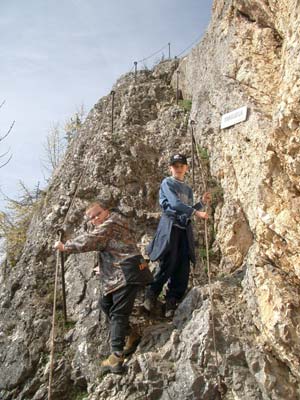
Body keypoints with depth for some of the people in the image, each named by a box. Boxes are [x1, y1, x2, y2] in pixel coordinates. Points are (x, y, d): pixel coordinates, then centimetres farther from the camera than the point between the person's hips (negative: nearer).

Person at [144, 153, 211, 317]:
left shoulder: (188, 189, 23)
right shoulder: (167, 183, 3)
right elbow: (175, 203, -12)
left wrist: (202, 202, 9)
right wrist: (196, 212, -18)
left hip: (185, 228, 6)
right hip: (170, 225, -6)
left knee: (183, 267, -2)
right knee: (168, 263, -13)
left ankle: (172, 302, 5)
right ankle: (151, 294, 6)